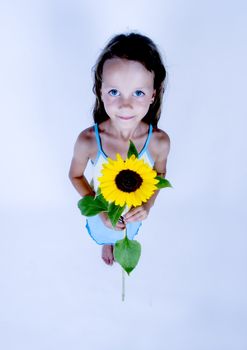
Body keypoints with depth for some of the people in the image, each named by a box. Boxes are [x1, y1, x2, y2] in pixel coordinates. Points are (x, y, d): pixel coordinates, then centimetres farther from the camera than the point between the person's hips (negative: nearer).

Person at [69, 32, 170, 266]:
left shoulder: (159, 141, -33)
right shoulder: (87, 141, -37)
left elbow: (160, 173, -10)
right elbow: (75, 176, -16)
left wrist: (148, 204, -25)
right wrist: (100, 210, -24)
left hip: (134, 211, 1)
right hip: (101, 209, 0)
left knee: (128, 233, 35)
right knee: (103, 233, 34)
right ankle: (107, 244, 73)